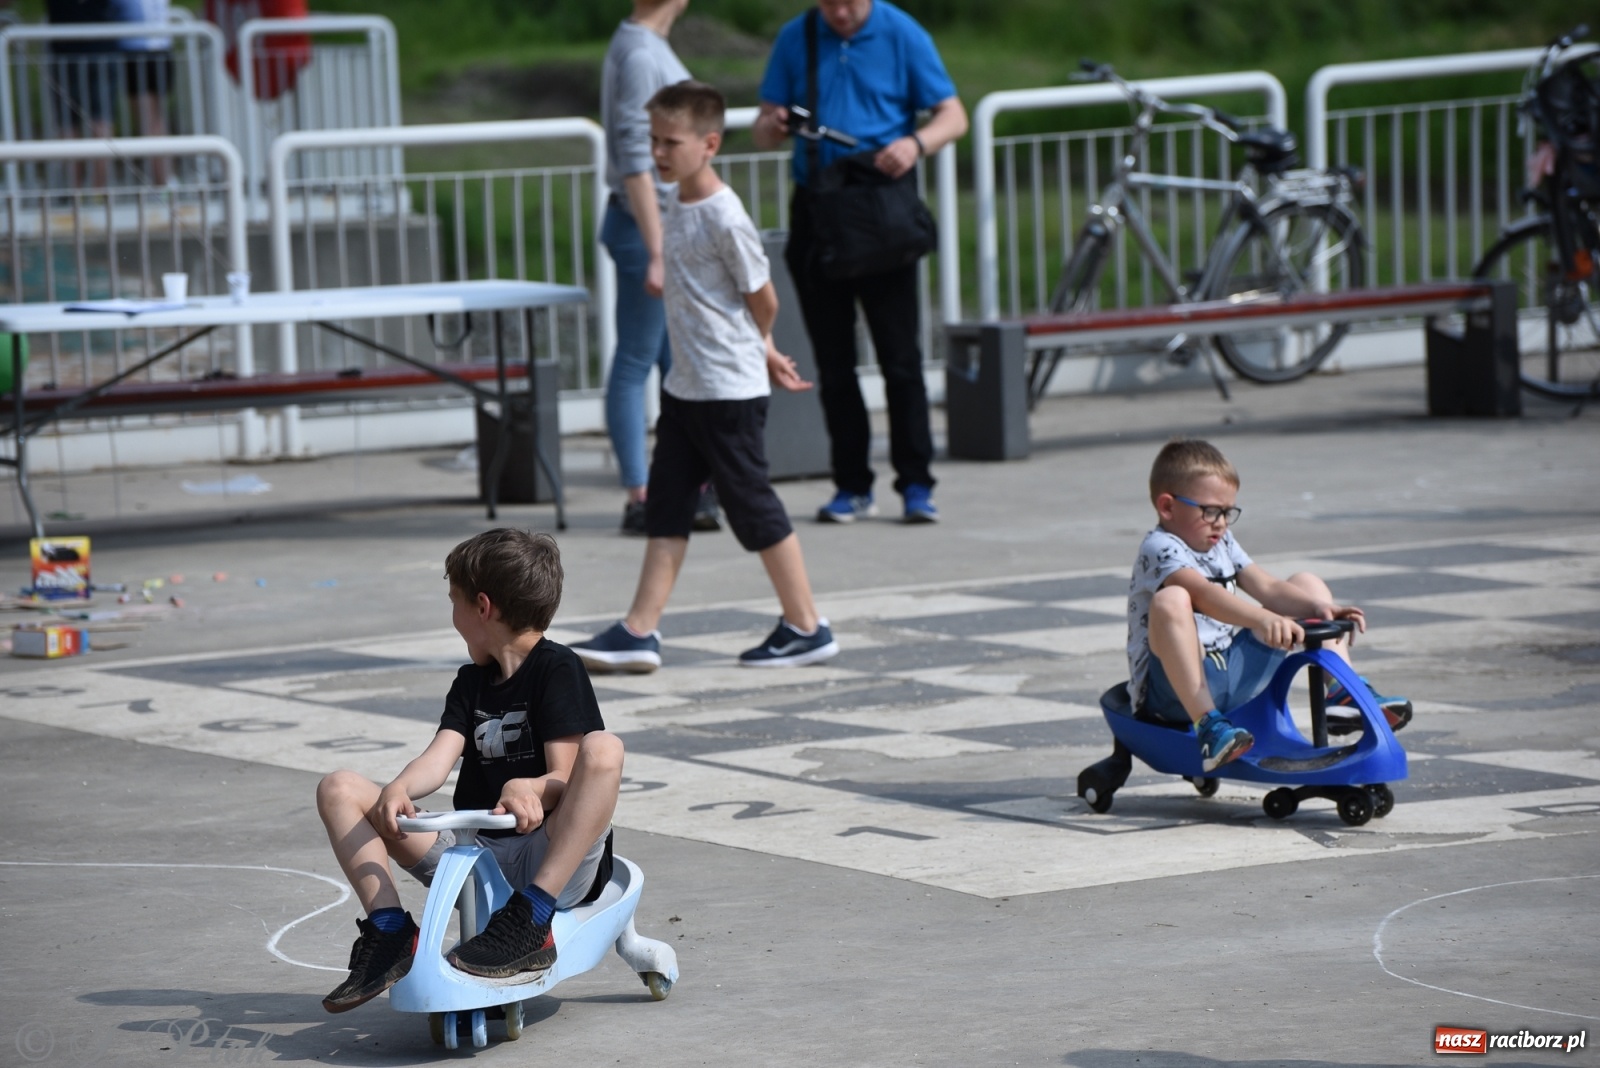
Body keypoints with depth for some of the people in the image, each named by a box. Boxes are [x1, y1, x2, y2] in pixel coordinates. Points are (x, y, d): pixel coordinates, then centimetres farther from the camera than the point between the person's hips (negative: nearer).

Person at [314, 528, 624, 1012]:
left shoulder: (557, 669, -2)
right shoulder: (471, 682, 17)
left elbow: (564, 779, -12)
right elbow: (439, 759, 1)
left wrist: (526, 788, -35)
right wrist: (397, 789, -21)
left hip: (554, 861, -6)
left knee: (604, 748, -34)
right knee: (339, 790, 2)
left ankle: (531, 919, -38)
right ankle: (390, 930, -15)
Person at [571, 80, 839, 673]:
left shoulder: (724, 216, -19)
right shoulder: (677, 205, 9)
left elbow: (762, 298, -12)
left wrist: (758, 350, 7)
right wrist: (763, 352, 14)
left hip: (730, 390, -9)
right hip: (684, 385, 9)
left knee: (752, 506, 0)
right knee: (666, 508, 7)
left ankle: (806, 628, 11)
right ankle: (640, 632, 8)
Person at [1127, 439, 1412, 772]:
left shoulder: (1222, 544, 15)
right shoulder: (1159, 549, -13)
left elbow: (1267, 588, 4)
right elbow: (1204, 594, -32)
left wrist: (1321, 608, -15)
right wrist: (1263, 620, -46)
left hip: (1236, 673, 8)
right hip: (1178, 685, -8)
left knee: (1308, 584, 11)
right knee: (1171, 602, -39)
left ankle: (1343, 693, -3)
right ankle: (1208, 725, -44)